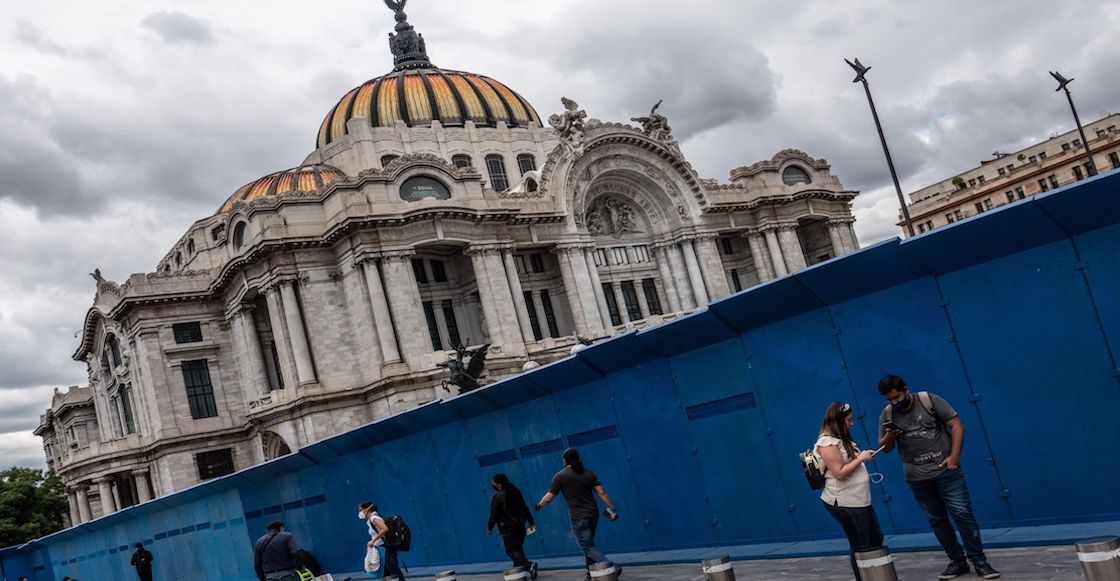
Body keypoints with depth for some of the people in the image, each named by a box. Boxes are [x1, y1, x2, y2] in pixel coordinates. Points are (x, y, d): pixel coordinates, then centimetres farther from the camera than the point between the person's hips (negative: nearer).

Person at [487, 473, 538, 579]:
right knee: (518, 549, 17)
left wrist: (489, 528, 4)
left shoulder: (497, 497, -13)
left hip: (508, 528, -7)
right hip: (520, 525, 7)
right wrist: (531, 522, 16)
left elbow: (494, 514, -9)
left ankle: (529, 566, -24)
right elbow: (525, 508, 11)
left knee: (511, 551, -5)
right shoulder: (515, 492, 9)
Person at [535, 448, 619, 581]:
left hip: (578, 518, -6)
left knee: (588, 548, -2)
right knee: (589, 545, 20)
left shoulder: (560, 476, -6)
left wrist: (539, 504, 17)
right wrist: (611, 508, 0)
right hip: (593, 515, 6)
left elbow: (549, 497, -2)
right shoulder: (589, 473, 9)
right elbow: (601, 492, 0)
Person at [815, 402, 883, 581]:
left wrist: (862, 456, 9)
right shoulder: (827, 442, -17)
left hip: (859, 500, 10)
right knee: (861, 547, -1)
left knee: (876, 539, 17)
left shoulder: (841, 439, 14)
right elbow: (839, 473, -22)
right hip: (844, 503, -10)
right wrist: (860, 458, -15)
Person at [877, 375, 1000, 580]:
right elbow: (885, 448, 8)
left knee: (963, 514, -4)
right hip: (917, 478, 3)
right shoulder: (887, 415, 2)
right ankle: (957, 561, 19)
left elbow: (957, 425, -6)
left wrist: (954, 456, -13)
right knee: (936, 520, 8)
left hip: (945, 470, -3)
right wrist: (889, 436, -15)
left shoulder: (929, 400, -7)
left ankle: (979, 561, 6)